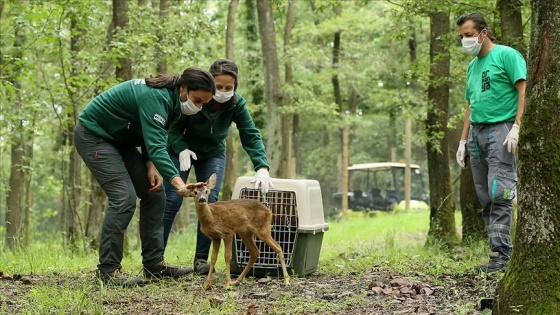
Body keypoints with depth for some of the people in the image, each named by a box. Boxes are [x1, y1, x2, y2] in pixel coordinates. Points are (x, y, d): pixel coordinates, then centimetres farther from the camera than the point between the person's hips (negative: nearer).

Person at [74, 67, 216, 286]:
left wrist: (149, 165, -10)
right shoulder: (157, 98, -30)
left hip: (119, 139, 10)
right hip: (93, 135, -10)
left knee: (154, 193, 3)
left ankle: (153, 263, 7)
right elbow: (156, 145, -41)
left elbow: (151, 136, 9)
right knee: (124, 198, -21)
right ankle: (108, 269, -14)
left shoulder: (170, 99, -1)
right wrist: (178, 182, -53)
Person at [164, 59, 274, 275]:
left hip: (213, 153, 3)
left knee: (210, 201, -11)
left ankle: (201, 258, -3)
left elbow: (251, 137, -25)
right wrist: (181, 148, -35)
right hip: (182, 150, -2)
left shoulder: (237, 104, -23)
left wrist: (262, 168, -39)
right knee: (172, 200, -11)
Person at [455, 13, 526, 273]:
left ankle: (501, 255, -13)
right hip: (476, 133, 8)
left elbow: (524, 90, -10)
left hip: (500, 130, -8)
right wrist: (463, 141, 18)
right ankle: (498, 252, 7)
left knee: (500, 195, -13)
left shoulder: (506, 55, -2)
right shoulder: (472, 66, 21)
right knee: (486, 199, 5)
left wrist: (517, 127, -19)